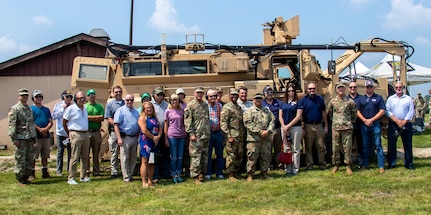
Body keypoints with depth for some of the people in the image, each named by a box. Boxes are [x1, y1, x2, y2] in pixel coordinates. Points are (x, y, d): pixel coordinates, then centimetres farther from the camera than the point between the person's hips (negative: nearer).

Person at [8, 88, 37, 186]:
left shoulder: (29, 108, 18)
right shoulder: (14, 109, -5)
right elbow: (12, 125, -10)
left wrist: (34, 137, 20)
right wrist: (14, 138, -17)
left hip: (30, 138, 7)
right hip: (20, 139, -7)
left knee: (30, 160, 9)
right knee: (20, 160, -3)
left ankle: (26, 178, 20)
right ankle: (20, 180, 5)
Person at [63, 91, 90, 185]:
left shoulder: (85, 108, 13)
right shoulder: (71, 109, -6)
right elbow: (64, 123, 0)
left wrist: (87, 133, 16)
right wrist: (69, 134, 4)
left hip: (86, 134, 7)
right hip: (76, 134, -7)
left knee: (85, 156, 10)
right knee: (75, 157, -7)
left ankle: (84, 176, 19)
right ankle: (71, 178, -2)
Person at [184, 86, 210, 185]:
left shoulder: (205, 105, 14)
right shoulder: (190, 105, -5)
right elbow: (187, 121, -10)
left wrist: (209, 132, 16)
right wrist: (191, 133, -15)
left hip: (206, 135, 7)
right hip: (196, 136, -6)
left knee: (205, 156, 11)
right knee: (196, 157, -6)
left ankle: (202, 174, 23)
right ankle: (195, 176, 1)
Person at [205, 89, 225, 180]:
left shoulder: (219, 105, 6)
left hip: (218, 132, 3)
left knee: (219, 154, 9)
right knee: (208, 154, 5)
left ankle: (219, 173, 20)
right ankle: (208, 173, 15)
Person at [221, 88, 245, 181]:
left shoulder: (239, 107, 17)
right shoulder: (226, 107, -7)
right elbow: (223, 123, -13)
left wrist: (244, 133, 14)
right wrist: (229, 136, -17)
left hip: (241, 136, 8)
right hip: (232, 136, -7)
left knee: (240, 155, 11)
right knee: (231, 155, -4)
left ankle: (236, 172, 22)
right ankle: (230, 174, 4)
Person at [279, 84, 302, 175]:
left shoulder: (298, 102, 1)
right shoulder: (283, 103, 13)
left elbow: (298, 116, -6)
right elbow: (280, 116, 10)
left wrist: (288, 126, -9)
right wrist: (284, 126, -5)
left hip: (296, 127, -4)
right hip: (284, 128, 4)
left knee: (295, 149, -1)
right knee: (286, 149, 4)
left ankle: (295, 169, 3)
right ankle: (288, 169, 9)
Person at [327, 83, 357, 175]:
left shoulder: (350, 101, 2)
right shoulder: (332, 101, 7)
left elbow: (354, 113, 12)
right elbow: (329, 112, 20)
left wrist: (351, 122, 11)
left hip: (347, 127, -2)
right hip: (335, 128, 2)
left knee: (347, 147, -2)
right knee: (335, 147, 4)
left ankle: (348, 166, 4)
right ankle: (336, 165, 15)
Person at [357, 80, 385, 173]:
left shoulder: (378, 98, 5)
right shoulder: (361, 98, 13)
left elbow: (382, 112, -2)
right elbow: (358, 112, 11)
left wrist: (371, 120, -10)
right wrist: (365, 120, -6)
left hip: (375, 124, -3)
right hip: (364, 125, 3)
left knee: (378, 145, -4)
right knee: (365, 146, 9)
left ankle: (381, 166, -3)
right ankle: (365, 164, 17)